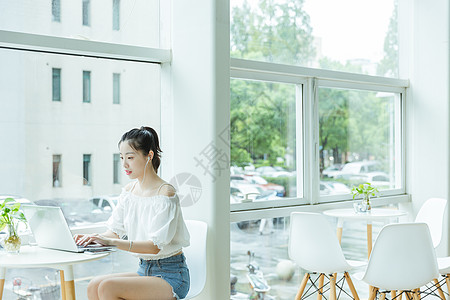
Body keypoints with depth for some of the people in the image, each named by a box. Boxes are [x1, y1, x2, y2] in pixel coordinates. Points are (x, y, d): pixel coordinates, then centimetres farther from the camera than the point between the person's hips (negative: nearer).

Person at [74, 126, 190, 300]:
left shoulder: (165, 193, -16)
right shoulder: (129, 191, 8)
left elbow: (155, 245, -23)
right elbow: (116, 231, 9)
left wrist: (112, 242, -33)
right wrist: (94, 238, -12)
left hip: (170, 276, -7)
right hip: (144, 270, 7)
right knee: (94, 286, -14)